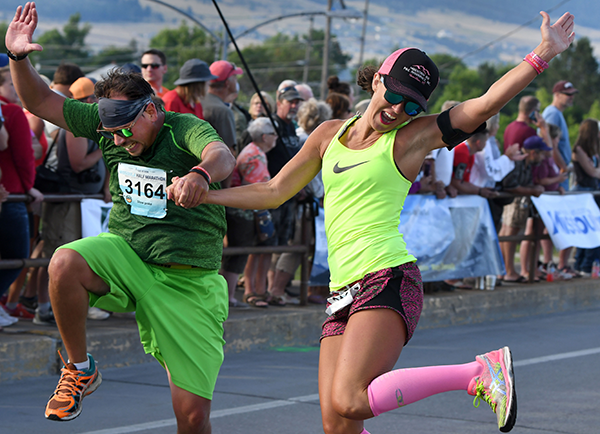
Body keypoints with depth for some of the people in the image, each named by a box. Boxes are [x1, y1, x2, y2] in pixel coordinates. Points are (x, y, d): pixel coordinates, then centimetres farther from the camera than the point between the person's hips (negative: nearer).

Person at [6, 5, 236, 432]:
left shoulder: (185, 129, -11)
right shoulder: (109, 121, 4)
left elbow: (221, 155, -33)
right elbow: (41, 102, 8)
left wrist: (201, 174, -57)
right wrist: (19, 57, -10)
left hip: (189, 281, -3)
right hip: (126, 255, 3)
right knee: (64, 263, -32)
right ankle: (79, 369, -8)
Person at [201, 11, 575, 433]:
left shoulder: (414, 136, 3)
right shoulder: (330, 134, 17)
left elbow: (487, 103, -7)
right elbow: (273, 193, 25)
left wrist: (542, 55, -15)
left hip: (389, 280, -6)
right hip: (343, 292, 6)